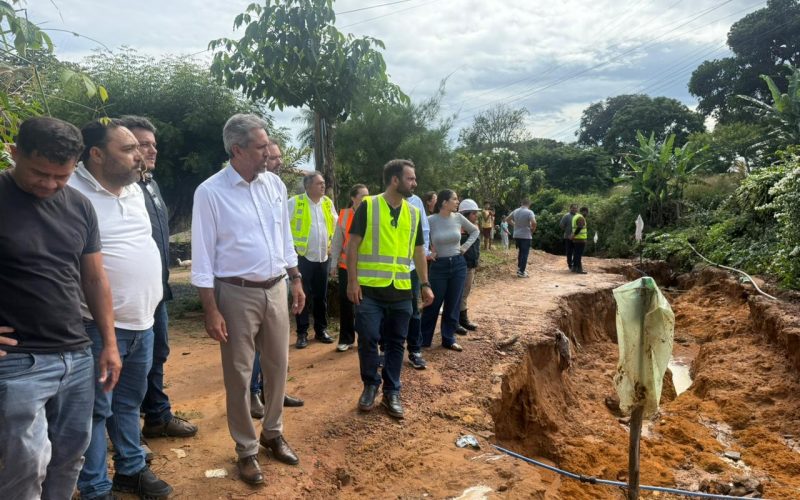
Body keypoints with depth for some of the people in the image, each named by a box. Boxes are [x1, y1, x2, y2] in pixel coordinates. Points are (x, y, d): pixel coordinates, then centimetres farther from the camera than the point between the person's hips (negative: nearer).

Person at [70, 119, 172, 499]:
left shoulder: (134, 190, 10)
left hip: (142, 321, 7)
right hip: (99, 326, -7)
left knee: (129, 402, 20)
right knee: (97, 409, 7)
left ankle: (131, 469, 36)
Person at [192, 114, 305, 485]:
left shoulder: (275, 185, 4)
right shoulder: (210, 192, -11)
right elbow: (203, 256, -10)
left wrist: (296, 281, 12)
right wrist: (211, 310, -13)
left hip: (276, 289, 5)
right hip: (237, 294, -5)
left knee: (278, 367, 15)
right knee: (238, 375, 7)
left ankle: (273, 433, 35)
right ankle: (246, 449, 25)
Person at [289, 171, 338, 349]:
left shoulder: (327, 203, 7)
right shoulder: (295, 202, -8)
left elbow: (335, 223, 20)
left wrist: (332, 241, 13)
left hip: (322, 257, 5)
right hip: (303, 256, -5)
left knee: (321, 296, 12)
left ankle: (321, 330, 23)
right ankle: (302, 333, 10)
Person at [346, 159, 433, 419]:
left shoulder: (414, 213, 10)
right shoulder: (368, 206, -4)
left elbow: (418, 251, 16)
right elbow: (353, 245, -5)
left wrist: (425, 284, 11)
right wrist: (352, 281, -10)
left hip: (401, 291, 4)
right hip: (370, 289, -4)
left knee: (396, 343, 9)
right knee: (368, 340, 0)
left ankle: (391, 392, 22)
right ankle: (370, 385, 23)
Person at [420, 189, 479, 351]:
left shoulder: (458, 218, -1)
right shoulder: (431, 220, -12)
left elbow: (475, 231, 14)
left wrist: (465, 246, 5)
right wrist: (427, 253, -7)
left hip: (458, 264, 3)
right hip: (439, 266, -3)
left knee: (453, 304, 9)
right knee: (433, 304, 4)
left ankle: (449, 339, 22)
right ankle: (423, 339, 17)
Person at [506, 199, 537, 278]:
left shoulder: (515, 211, 5)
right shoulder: (529, 212, -14)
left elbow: (507, 219, 15)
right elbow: (534, 223, -27)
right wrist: (533, 230, -10)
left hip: (516, 235, 6)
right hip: (526, 236, -6)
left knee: (520, 252, 22)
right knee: (524, 254, 0)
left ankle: (519, 268, 26)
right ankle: (521, 272, 0)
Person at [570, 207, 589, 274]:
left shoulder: (575, 216, 15)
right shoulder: (581, 218, -16)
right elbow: (579, 228, -31)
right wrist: (573, 235, -23)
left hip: (576, 239, 10)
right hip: (580, 239, -10)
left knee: (576, 254, 13)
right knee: (579, 255, -6)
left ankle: (574, 268, 17)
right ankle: (579, 269, -3)